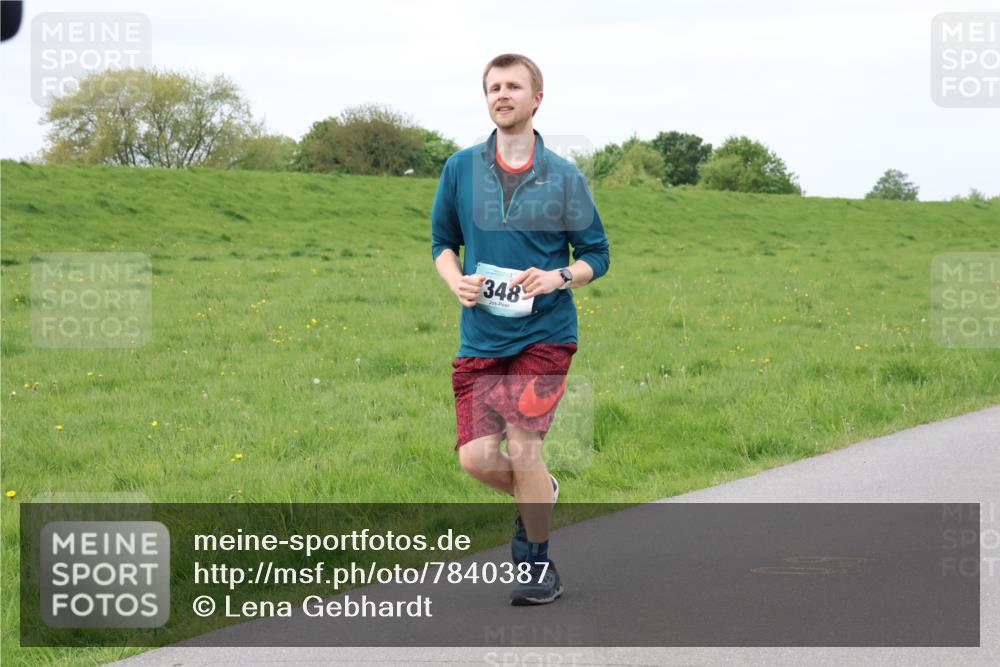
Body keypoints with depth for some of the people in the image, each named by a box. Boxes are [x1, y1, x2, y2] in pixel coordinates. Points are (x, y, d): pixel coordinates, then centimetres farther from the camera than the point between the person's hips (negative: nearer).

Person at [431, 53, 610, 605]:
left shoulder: (564, 177, 0)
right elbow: (443, 242, 16)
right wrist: (457, 281, -5)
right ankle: (538, 495, 29)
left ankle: (538, 563, 8)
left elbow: (596, 255, 6)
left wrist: (558, 277, -14)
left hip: (544, 333, -2)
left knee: (522, 443, -12)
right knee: (476, 457, -6)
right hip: (481, 337, 3)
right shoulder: (460, 168, 5)